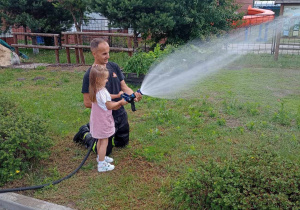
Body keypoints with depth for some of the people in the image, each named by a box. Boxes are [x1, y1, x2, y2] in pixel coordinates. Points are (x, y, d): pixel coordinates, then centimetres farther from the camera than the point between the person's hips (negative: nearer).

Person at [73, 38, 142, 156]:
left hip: (121, 115, 6)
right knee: (104, 152, 10)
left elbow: (124, 86, 2)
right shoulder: (90, 75, -19)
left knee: (122, 143, 25)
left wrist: (133, 95, -19)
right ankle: (85, 134, 32)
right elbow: (87, 102, -17)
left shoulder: (114, 67, -2)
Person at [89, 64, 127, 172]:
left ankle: (100, 157, 41)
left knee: (100, 140, 24)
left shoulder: (97, 90, 2)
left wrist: (117, 96, 10)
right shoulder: (102, 92, -28)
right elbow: (109, 106, -20)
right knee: (104, 142, 1)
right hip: (103, 121, -10)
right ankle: (102, 165, 9)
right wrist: (120, 102, -8)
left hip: (98, 120, 10)